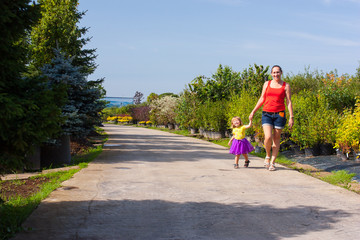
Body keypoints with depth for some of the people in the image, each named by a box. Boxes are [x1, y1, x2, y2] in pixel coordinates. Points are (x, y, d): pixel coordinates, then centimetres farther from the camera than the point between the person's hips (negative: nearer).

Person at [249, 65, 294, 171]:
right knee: (268, 137, -15)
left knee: (276, 139, 2)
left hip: (279, 114, -1)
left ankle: (272, 163, 11)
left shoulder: (286, 86, 6)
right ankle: (268, 156, 12)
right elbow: (262, 99, 15)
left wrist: (291, 117, -4)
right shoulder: (267, 84, 11)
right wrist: (253, 112, 11)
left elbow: (289, 102, 3)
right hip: (267, 114, 1)